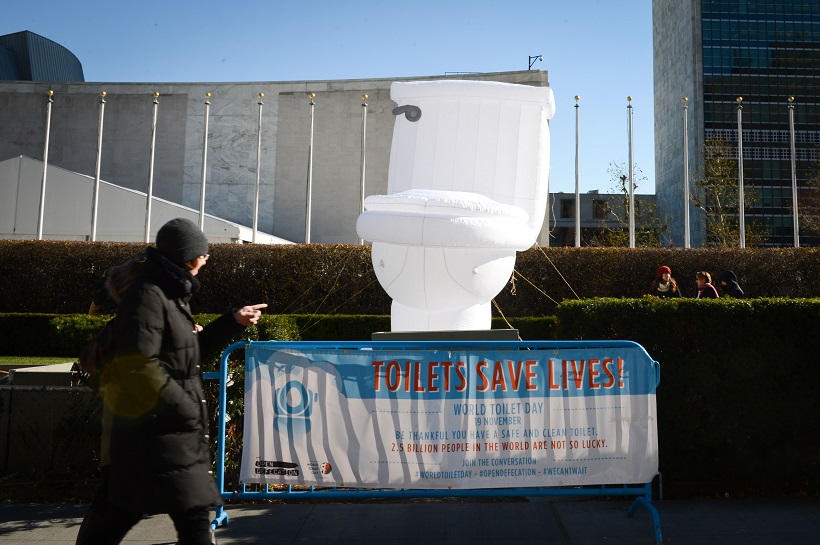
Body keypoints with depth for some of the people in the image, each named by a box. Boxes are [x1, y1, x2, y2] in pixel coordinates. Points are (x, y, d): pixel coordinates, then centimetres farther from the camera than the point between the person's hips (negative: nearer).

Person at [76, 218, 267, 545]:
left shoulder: (170, 292, 12)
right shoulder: (147, 294, -19)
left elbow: (190, 350, 19)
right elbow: (138, 368, -25)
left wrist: (233, 322, 13)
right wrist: (187, 411, -19)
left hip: (165, 425, 10)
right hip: (154, 428, -10)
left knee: (118, 507, 19)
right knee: (193, 509, -3)